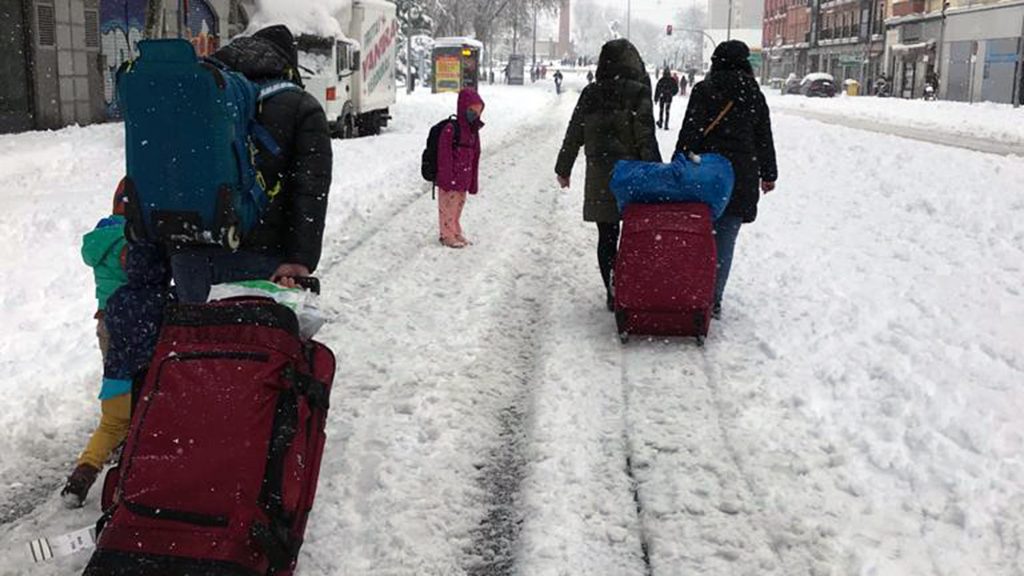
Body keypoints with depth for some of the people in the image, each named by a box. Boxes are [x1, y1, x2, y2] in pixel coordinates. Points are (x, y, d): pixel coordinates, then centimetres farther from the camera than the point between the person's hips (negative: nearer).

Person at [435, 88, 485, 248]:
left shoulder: (474, 131, 8)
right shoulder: (450, 130, -16)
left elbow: (475, 158, 14)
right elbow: (444, 157, -16)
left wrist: (473, 182, 14)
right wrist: (448, 179, -17)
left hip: (463, 180, 7)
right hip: (449, 180, -7)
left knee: (458, 206, 16)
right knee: (448, 206, 2)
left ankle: (456, 233, 29)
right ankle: (448, 235, 13)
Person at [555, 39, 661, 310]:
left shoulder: (591, 93, 3)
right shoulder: (638, 93, -7)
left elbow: (574, 135, 8)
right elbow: (646, 137, -10)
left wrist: (563, 168, 17)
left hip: (600, 175, 3)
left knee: (607, 236, 7)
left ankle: (612, 293, 10)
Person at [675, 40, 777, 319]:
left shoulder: (703, 90, -2)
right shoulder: (755, 95, 7)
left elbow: (690, 134, -7)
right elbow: (764, 139, 13)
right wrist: (768, 174, 22)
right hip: (741, 177, 2)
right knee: (725, 239, 4)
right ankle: (713, 300, 4)